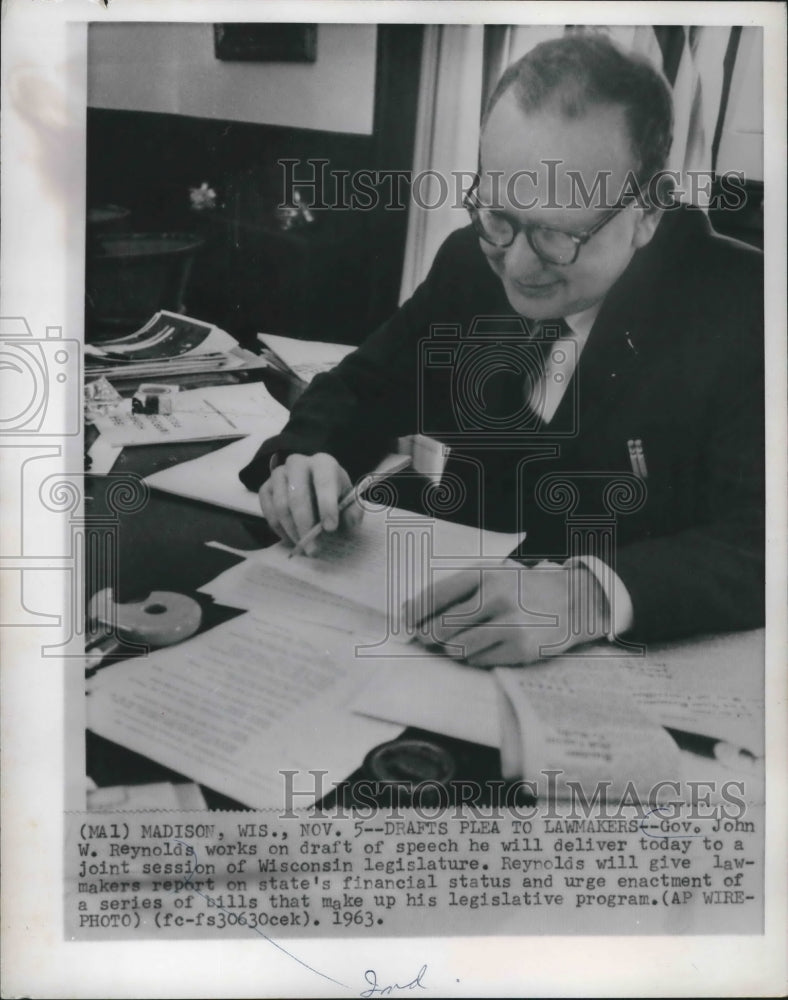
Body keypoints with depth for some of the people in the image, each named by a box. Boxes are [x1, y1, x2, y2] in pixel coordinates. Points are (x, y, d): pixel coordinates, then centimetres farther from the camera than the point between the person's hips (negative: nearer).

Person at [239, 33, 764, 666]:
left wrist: (592, 597, -37)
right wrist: (306, 459, -14)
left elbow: (757, 540, -21)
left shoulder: (742, 309, -14)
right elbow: (366, 388, 7)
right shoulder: (471, 260, -1)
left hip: (640, 676, -3)